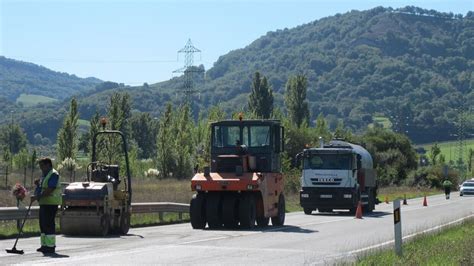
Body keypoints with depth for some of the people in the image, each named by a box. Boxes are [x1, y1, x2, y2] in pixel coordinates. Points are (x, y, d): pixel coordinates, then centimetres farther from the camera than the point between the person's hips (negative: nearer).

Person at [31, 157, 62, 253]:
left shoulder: (53, 174, -13)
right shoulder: (44, 175, 18)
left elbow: (49, 190, -22)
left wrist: (37, 197, -25)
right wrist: (38, 184, 6)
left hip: (51, 203, -10)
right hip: (44, 203, 10)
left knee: (48, 224, -11)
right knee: (43, 224, 11)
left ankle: (50, 246, -9)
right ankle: (44, 245, 16)